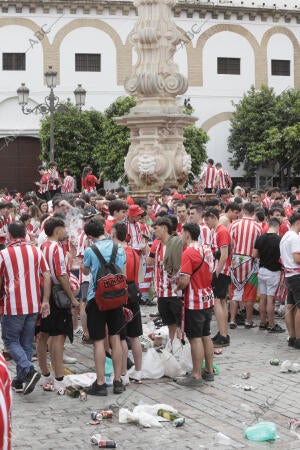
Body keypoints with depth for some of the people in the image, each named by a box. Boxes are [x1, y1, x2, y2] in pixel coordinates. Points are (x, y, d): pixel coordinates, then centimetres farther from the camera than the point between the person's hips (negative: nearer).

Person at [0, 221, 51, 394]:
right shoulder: (36, 251, 4)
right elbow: (47, 276, -1)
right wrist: (45, 301, 3)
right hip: (34, 305, 4)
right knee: (27, 343, 14)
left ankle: (29, 370, -14)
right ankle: (20, 380, 17)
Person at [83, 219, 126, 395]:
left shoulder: (90, 251, -9)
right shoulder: (120, 249, 3)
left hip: (97, 297, -4)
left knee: (99, 341, 1)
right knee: (115, 339, 10)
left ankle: (100, 383, 3)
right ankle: (118, 381, 14)